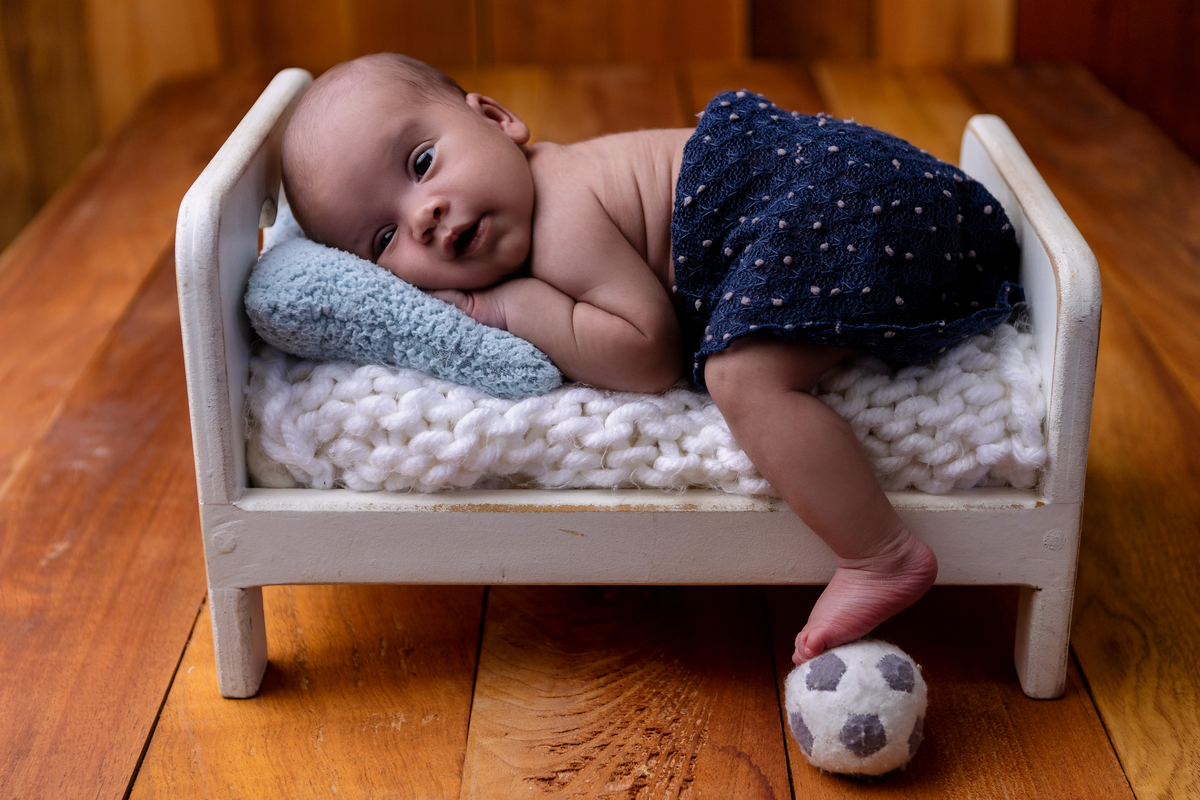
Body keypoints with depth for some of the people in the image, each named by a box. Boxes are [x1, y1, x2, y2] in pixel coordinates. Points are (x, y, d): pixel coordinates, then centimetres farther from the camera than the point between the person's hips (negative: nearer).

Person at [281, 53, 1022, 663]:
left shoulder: (564, 224, -19)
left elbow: (650, 350, -22)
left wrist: (515, 307, -16)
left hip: (838, 201, -10)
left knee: (746, 376, -28)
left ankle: (883, 558, -24)